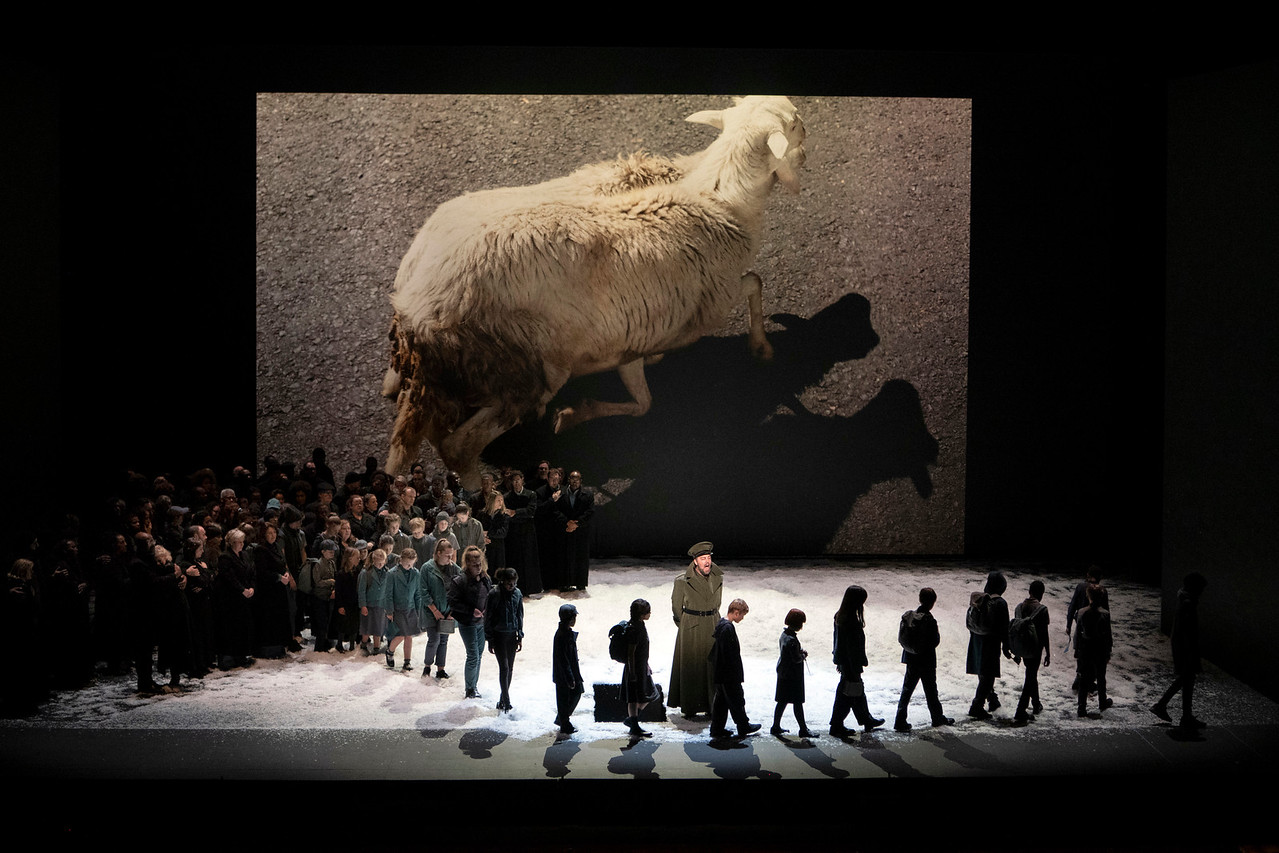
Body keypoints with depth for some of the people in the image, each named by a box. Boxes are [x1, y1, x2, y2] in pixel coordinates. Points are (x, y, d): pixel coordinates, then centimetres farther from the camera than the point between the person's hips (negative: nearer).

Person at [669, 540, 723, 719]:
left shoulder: (717, 578, -1)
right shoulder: (683, 580, -13)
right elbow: (676, 606, 1)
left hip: (712, 626, 4)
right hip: (690, 630, -4)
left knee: (713, 666, 7)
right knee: (690, 666, 3)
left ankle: (712, 705, 17)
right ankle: (689, 708, 12)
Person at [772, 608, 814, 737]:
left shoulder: (784, 635, 6)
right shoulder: (792, 640, -24)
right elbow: (796, 658, -23)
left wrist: (801, 652, 5)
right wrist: (803, 655, -3)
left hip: (783, 673, 9)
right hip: (793, 676, -9)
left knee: (782, 702, 15)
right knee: (798, 703, -1)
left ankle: (776, 726, 21)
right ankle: (803, 729, 5)